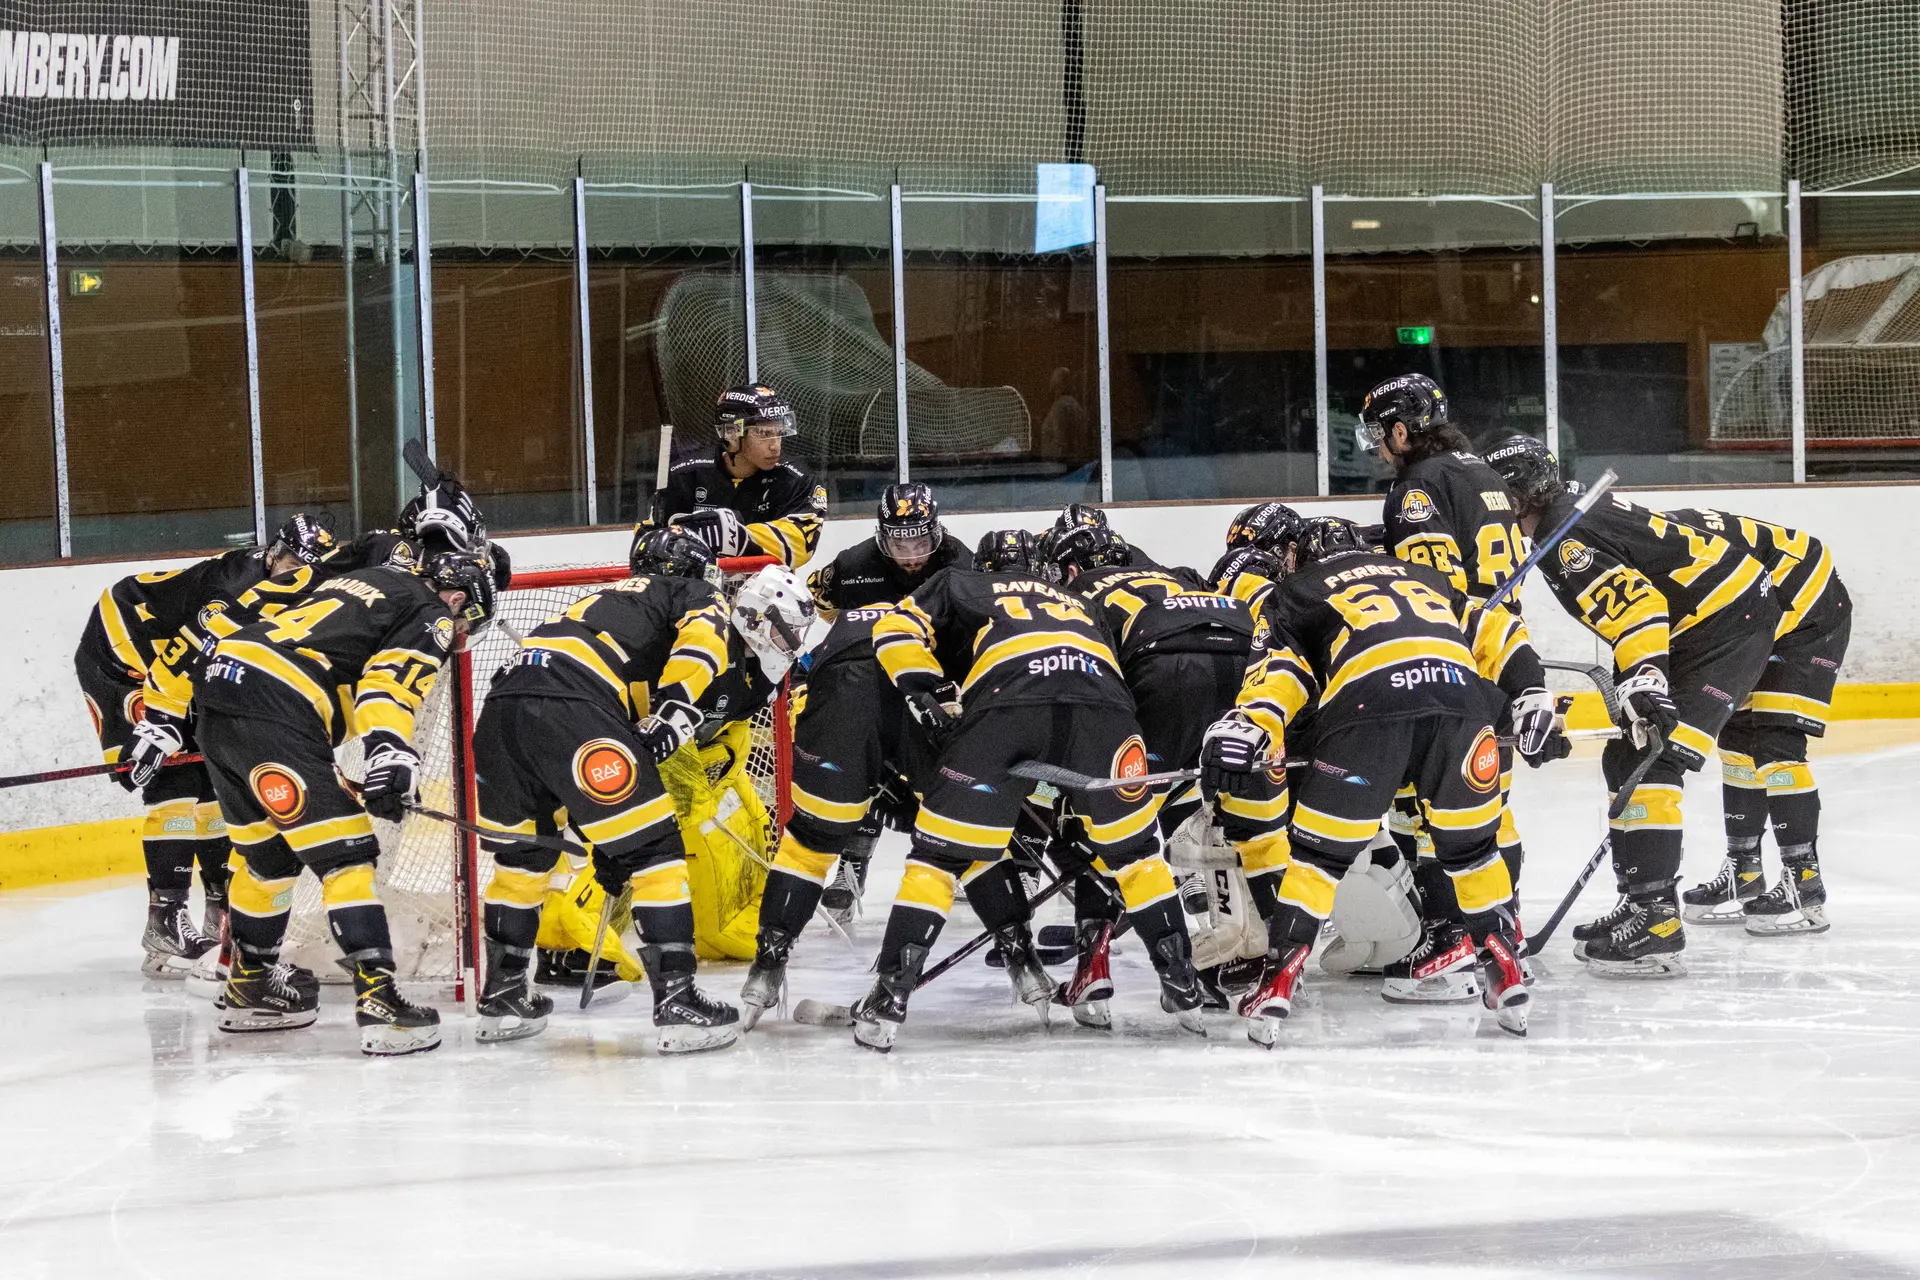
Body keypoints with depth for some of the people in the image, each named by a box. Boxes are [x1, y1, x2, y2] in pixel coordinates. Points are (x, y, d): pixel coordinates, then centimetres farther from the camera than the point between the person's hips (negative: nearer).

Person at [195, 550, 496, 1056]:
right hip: (275, 708, -9)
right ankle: (378, 1000, -17)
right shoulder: (429, 617, 5)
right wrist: (390, 750, -28)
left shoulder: (369, 581, 32)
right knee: (346, 855, -8)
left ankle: (248, 988, 36)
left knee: (267, 855, 24)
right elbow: (389, 681, -14)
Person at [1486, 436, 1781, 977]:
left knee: (1649, 764, -18)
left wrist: (1645, 683, -39)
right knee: (1624, 761, 13)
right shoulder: (1579, 513, 15)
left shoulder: (1569, 541, -17)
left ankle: (1656, 919, -24)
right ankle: (1642, 900, 18)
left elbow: (1637, 605, -30)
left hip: (1729, 622, -11)